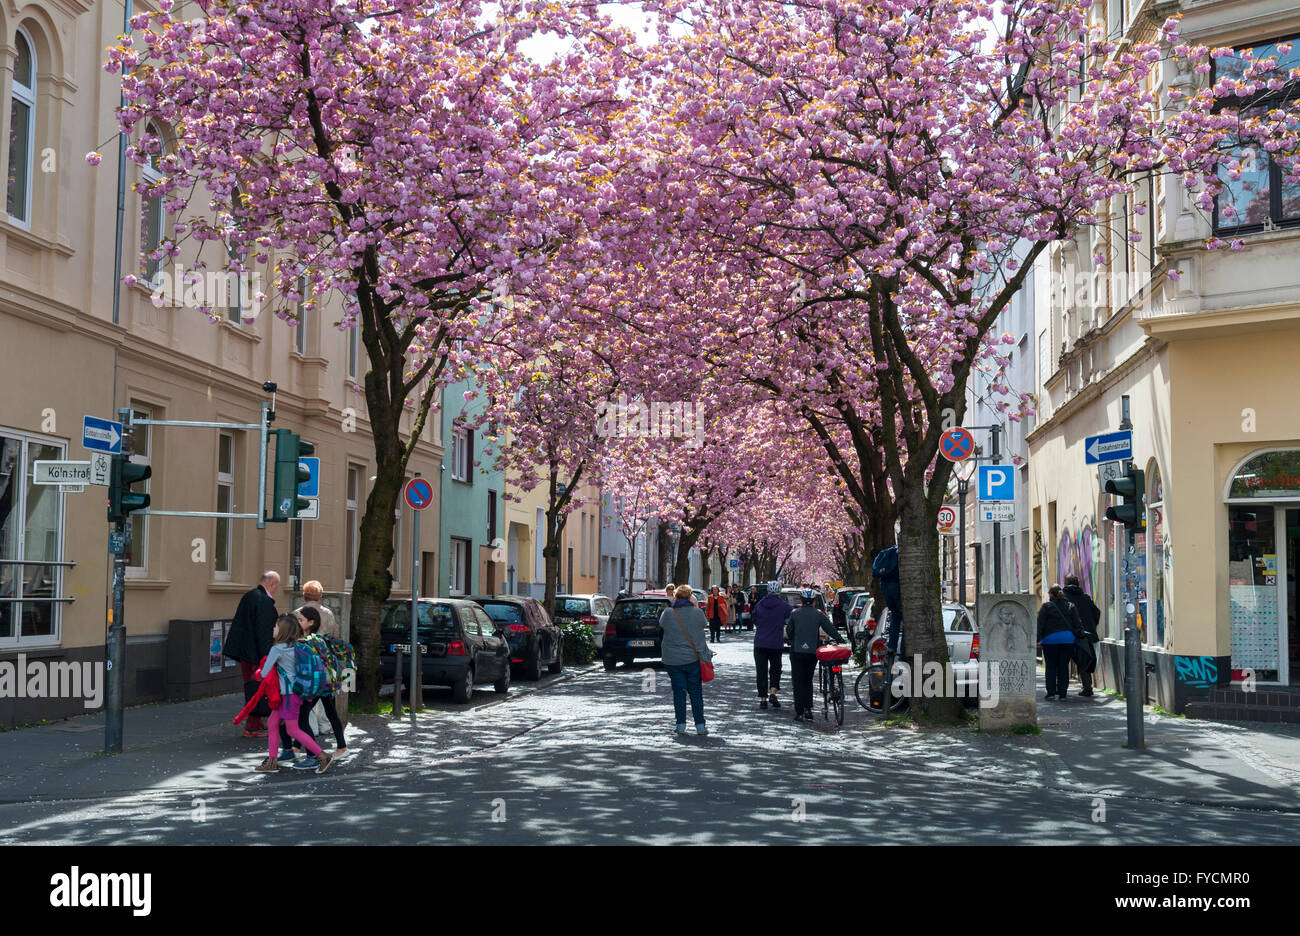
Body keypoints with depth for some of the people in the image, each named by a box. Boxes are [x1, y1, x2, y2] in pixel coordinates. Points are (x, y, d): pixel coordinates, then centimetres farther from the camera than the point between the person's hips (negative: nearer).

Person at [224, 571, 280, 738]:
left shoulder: (248, 596, 11)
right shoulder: (264, 601, -18)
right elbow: (264, 631, -21)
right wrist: (267, 656, -20)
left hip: (244, 651, 10)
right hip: (255, 652, -9)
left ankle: (257, 723, 26)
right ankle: (252, 727, 2)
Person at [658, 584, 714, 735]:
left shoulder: (668, 614, -8)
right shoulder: (697, 613, -8)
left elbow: (661, 624, 12)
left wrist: (672, 606, 13)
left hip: (672, 659, 0)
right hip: (693, 658, 0)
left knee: (678, 692, 7)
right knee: (696, 692, 8)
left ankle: (681, 725, 6)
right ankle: (700, 726, 6)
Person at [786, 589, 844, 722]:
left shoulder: (794, 613, 1)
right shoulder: (819, 615, 2)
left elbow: (788, 631, 5)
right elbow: (830, 629, 3)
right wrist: (840, 639, 18)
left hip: (797, 651, -1)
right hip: (812, 651, 1)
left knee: (798, 682, 1)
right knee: (808, 681, 16)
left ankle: (799, 713, -4)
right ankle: (808, 709, 8)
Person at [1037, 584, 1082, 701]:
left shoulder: (1046, 606, -2)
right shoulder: (1071, 606, 9)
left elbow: (1040, 624, -5)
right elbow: (1077, 624, 6)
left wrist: (1038, 639, -4)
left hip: (1050, 639, -3)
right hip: (1068, 639, 3)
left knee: (1050, 667, 6)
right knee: (1064, 667, 6)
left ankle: (1051, 693, 3)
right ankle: (1062, 694, 5)